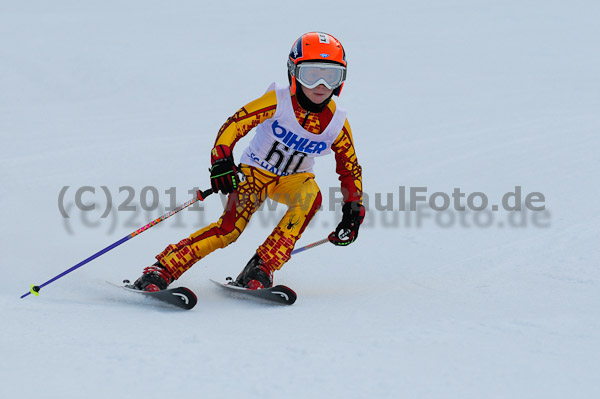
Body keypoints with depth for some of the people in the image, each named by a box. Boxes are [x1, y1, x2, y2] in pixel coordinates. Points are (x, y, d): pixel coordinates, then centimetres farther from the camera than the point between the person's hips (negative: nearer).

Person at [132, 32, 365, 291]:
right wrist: (221, 159, -38)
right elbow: (235, 124, -22)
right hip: (254, 171, -3)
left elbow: (351, 169, 2)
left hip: (293, 179, 3)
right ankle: (160, 271, -22)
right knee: (230, 228, -26)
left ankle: (260, 270, -31)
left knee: (310, 197, -33)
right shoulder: (277, 101, -20)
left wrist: (353, 211, -7)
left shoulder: (336, 123, -10)